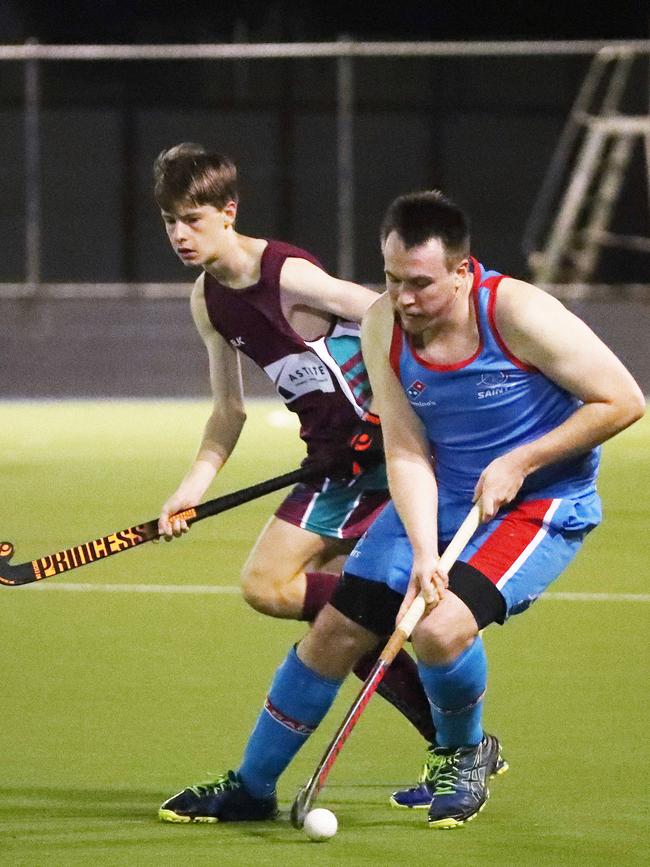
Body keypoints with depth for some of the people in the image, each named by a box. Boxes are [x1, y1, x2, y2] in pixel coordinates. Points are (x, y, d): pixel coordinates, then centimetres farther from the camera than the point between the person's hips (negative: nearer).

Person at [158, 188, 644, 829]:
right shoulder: (382, 327, -11)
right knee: (334, 632, 0)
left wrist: (519, 462, -20)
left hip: (540, 506, -5)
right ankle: (251, 788, 20)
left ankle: (464, 753, 6)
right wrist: (424, 554, -26)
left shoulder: (518, 314, -25)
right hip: (437, 503, 5)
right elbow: (406, 453, -11)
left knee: (441, 629, -28)